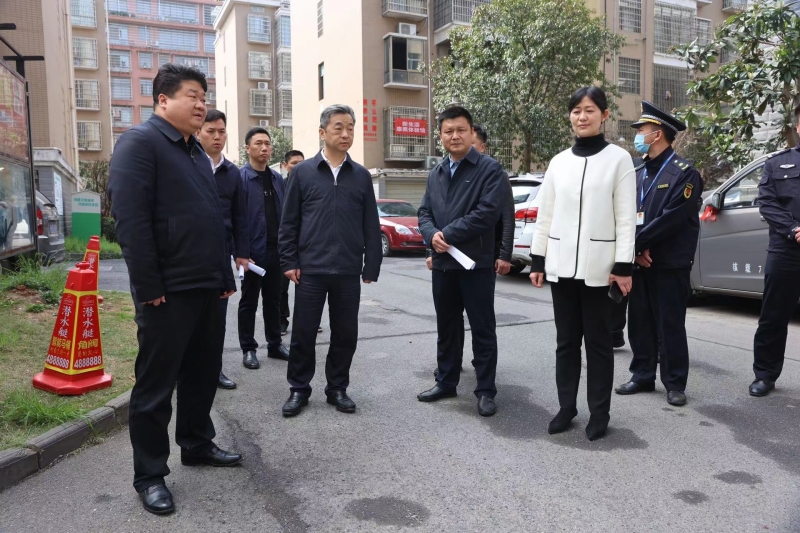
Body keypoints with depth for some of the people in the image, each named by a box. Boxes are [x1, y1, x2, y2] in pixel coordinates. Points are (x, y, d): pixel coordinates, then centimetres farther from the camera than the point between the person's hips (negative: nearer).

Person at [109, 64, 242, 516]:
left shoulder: (197, 151, 18)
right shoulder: (140, 142, -8)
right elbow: (130, 219, -17)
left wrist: (225, 276, 15)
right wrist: (149, 286, -20)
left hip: (207, 286, 8)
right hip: (168, 290, -8)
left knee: (203, 373, 17)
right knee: (157, 382, 3)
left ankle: (197, 445, 34)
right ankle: (150, 474, 16)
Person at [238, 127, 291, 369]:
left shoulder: (277, 179, 10)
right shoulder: (240, 177, -9)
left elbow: (283, 214, 10)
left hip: (275, 250, 6)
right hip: (253, 251, -5)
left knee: (273, 300, 14)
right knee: (249, 302, 7)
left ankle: (275, 344, 26)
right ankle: (248, 349, 17)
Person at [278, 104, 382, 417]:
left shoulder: (361, 176, 7)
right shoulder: (303, 172, 3)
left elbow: (371, 226, 7)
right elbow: (289, 222, 3)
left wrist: (371, 266, 3)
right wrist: (289, 262, -3)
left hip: (348, 272, 2)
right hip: (310, 270, -1)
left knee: (345, 334, 8)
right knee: (303, 333, 6)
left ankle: (337, 388, 25)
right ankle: (299, 389, 22)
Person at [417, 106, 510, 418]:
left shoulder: (490, 169, -6)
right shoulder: (435, 174, 15)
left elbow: (487, 213, -18)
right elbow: (424, 212, 11)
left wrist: (448, 234, -15)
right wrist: (432, 235, -11)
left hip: (476, 263, -6)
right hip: (442, 263, 6)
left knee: (482, 329, 3)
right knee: (447, 328, 16)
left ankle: (486, 391, 14)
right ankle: (446, 382, 29)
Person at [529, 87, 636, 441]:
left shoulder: (619, 159, 0)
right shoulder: (559, 161, 9)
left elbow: (626, 217, -4)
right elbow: (545, 214, 10)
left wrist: (623, 266, -9)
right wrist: (537, 259, 6)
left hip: (598, 266, -3)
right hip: (561, 265, 3)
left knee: (598, 342, 6)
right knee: (566, 341, 11)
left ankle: (599, 413, 18)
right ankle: (566, 407, 23)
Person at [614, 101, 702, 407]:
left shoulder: (684, 173, -7)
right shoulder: (637, 173, 13)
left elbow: (672, 218, -17)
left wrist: (638, 243, -14)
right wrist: (634, 250, -8)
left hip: (670, 265, -6)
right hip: (639, 263, 6)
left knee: (670, 326, 2)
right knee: (640, 324, 10)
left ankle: (675, 384, 14)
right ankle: (643, 377, 22)